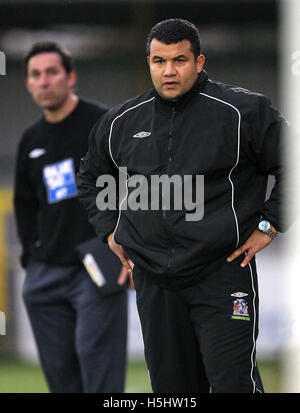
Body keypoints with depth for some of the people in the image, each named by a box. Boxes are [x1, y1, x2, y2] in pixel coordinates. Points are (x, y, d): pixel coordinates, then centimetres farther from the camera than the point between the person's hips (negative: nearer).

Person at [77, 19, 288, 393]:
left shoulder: (243, 112, -6)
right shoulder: (121, 121, 9)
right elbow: (90, 177, 27)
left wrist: (269, 225, -4)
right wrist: (110, 230, 17)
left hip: (223, 274, -5)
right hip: (153, 280, 5)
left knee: (233, 382, -10)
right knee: (170, 384, 9)